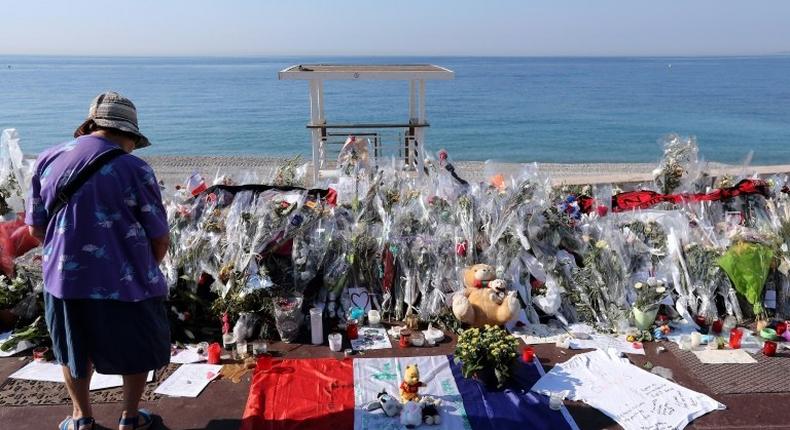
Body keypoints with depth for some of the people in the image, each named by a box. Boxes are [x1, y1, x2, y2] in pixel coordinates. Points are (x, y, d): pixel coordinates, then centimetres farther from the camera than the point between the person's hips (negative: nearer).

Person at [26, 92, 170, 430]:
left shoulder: (47, 161, -1)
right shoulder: (134, 169, -14)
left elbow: (36, 227, 6)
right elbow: (160, 238, -10)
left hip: (64, 278, 4)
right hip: (125, 281, -4)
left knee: (74, 349, 25)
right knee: (137, 350, 20)